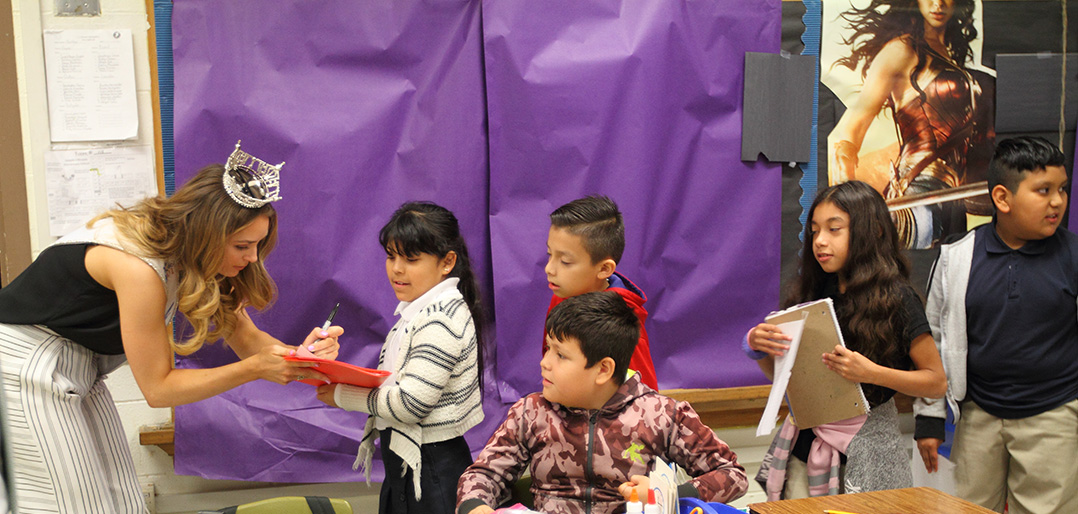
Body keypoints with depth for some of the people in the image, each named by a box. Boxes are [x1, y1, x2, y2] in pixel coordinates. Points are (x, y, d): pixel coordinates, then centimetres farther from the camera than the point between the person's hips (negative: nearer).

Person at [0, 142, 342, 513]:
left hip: (78, 368, 8)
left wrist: (298, 353, -21)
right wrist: (257, 368, -28)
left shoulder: (186, 255, -6)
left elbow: (245, 337, 0)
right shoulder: (139, 269, -31)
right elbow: (157, 388, -24)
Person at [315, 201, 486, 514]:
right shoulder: (420, 310, 10)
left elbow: (410, 403, -25)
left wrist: (343, 397, -13)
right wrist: (347, 384, -1)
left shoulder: (441, 319, -20)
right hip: (407, 463, 9)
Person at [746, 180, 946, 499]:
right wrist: (759, 348, -7)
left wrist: (871, 372, -19)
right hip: (803, 447, 4)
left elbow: (936, 383, -5)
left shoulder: (895, 299, -7)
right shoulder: (811, 293, 6)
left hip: (865, 454, -3)